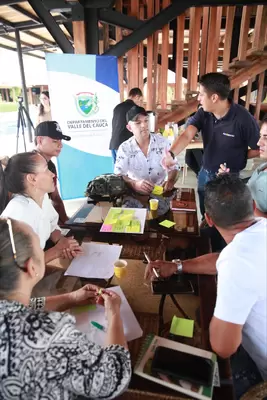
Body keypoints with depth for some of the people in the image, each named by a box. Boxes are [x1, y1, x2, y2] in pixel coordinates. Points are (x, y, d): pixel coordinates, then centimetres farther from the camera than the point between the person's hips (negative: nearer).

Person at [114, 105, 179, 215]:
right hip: (135, 193, 0)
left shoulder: (162, 141, 0)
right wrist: (135, 184, -32)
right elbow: (118, 175, -12)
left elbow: (173, 167, 4)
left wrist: (170, 180, -19)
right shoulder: (124, 148, -4)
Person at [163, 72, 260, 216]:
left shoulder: (244, 119, -25)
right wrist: (171, 154, -40)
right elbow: (187, 135, -23)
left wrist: (236, 158, -8)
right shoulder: (203, 113, -9)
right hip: (205, 174, 5)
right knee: (205, 215, 24)